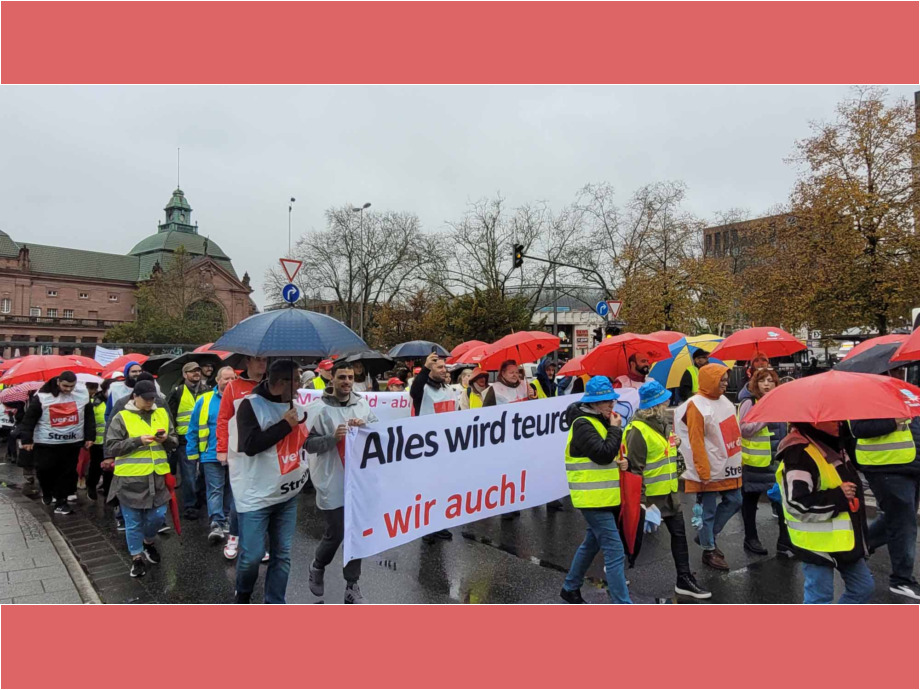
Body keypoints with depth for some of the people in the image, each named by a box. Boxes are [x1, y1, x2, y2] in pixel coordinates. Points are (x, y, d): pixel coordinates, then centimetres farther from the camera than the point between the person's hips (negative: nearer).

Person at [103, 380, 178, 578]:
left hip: (156, 477, 3)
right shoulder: (122, 417, -5)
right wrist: (137, 441, -20)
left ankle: (149, 542, 38)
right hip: (130, 479, -3)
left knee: (158, 516, 10)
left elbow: (175, 442, 12)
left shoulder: (162, 414, 7)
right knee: (133, 522, 8)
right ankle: (136, 557, 24)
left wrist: (166, 439, -11)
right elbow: (111, 447, -9)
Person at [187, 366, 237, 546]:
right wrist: (192, 453, 0)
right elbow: (193, 429, 2)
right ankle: (216, 524, -4)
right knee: (215, 490, -3)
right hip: (212, 455, -1)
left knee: (230, 489, 15)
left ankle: (227, 520, 29)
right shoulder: (205, 401, -2)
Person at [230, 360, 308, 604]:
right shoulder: (251, 404, -13)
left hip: (288, 494, 6)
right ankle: (243, 596, 31)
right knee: (252, 555, 1)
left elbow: (304, 439, 20)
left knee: (282, 555, 9)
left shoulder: (296, 407, 6)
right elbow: (250, 445, -22)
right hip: (256, 495, -5)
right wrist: (286, 424, -19)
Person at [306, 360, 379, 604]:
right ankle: (317, 566, 37)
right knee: (335, 533, 5)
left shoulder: (362, 405, 4)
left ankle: (351, 586, 22)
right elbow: (310, 444, -9)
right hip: (332, 483, -4)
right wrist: (333, 437, -23)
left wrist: (365, 428, -11)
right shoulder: (322, 410, -10)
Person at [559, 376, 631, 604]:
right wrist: (615, 429, -13)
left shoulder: (600, 421, 13)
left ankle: (570, 588, 36)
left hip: (602, 496, 10)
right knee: (615, 552, -9)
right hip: (593, 498, -10)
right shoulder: (583, 424, -17)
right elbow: (603, 454, -26)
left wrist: (619, 461, 1)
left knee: (592, 543, 22)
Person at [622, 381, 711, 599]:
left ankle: (684, 580, 23)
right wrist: (641, 500, -21)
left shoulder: (661, 424, 9)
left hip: (669, 493, 8)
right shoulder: (637, 430, -21)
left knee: (679, 534, 12)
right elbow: (634, 469, -21)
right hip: (651, 496, -8)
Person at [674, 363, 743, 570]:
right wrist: (704, 472, -18)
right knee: (709, 511, 4)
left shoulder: (723, 400, 8)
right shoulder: (696, 406, -18)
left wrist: (736, 461, 16)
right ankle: (709, 551, 20)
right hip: (710, 472, -8)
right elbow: (696, 442, -19)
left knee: (734, 502, 16)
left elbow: (732, 431, 17)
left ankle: (709, 535, 33)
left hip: (727, 467, 8)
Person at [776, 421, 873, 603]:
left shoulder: (831, 446, 7)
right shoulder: (799, 454, -25)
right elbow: (798, 504, -30)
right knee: (819, 598, 2)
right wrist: (838, 497, -22)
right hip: (818, 543, -9)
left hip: (844, 539, 10)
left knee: (863, 587, 20)